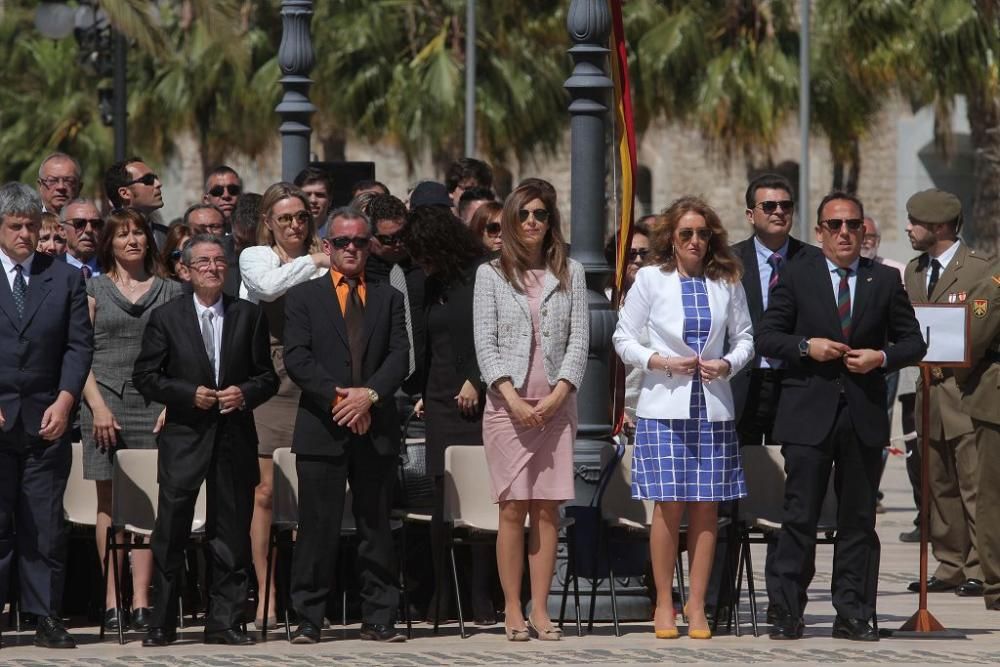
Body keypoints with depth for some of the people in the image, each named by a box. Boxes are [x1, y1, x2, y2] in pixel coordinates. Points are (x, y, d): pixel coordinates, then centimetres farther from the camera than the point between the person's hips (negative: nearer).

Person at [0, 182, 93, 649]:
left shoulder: (66, 278, 11)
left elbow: (80, 344, 6)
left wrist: (65, 400, -6)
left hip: (46, 418, 1)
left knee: (45, 524, 2)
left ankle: (46, 617, 5)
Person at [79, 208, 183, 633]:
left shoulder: (170, 292, 12)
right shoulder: (94, 289, 10)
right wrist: (97, 405, -8)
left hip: (154, 405, 0)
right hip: (105, 400, 0)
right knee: (109, 501, -2)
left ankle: (140, 602, -7)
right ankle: (112, 601, -2)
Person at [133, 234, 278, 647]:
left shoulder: (249, 316, 8)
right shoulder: (166, 318, 4)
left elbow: (268, 377, 10)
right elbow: (145, 377, 1)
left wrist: (244, 393, -10)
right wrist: (189, 394, -11)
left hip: (234, 439, 2)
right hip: (184, 438, -2)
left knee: (231, 534, 4)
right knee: (170, 535, -2)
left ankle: (224, 623, 10)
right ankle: (162, 624, 5)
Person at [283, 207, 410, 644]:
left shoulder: (389, 297, 14)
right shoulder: (303, 297, 8)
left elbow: (399, 357, 3)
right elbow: (296, 358, -3)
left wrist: (370, 394, -14)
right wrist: (338, 398, -14)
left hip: (376, 428, 2)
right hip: (321, 429, -2)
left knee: (377, 526, 5)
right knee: (317, 527, -2)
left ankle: (378, 619, 8)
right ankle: (307, 620, 2)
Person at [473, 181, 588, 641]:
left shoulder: (570, 274, 9)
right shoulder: (491, 274, 5)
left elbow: (579, 339, 4)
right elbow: (485, 343, -1)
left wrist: (558, 396, -8)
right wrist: (513, 398, -12)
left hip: (556, 405, 1)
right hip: (508, 404, -1)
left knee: (547, 510, 0)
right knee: (513, 509, -3)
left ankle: (540, 609, 2)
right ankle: (513, 611, 0)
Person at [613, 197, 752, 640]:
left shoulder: (727, 282, 8)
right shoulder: (649, 279, 3)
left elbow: (744, 338, 14)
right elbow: (624, 340, 5)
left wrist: (727, 364, -5)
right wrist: (662, 362, -9)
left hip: (713, 407, 2)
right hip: (664, 406, -2)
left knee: (706, 506, 1)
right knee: (668, 505, -6)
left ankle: (697, 606, 6)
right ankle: (664, 605, 2)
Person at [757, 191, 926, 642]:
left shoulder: (885, 280, 9)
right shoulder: (796, 276, 5)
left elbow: (913, 343, 11)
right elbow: (766, 338, 4)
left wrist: (881, 358, -9)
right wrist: (806, 346, -13)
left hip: (864, 415, 2)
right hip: (809, 414, -2)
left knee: (858, 519, 6)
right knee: (800, 517, -4)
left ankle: (852, 614, 10)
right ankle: (786, 613, -1)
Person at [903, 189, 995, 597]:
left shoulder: (982, 268, -5)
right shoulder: (914, 271, 17)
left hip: (967, 392, -7)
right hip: (930, 391, 7)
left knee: (975, 485, -8)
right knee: (939, 487, 8)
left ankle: (980, 570, -5)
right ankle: (950, 567, 14)